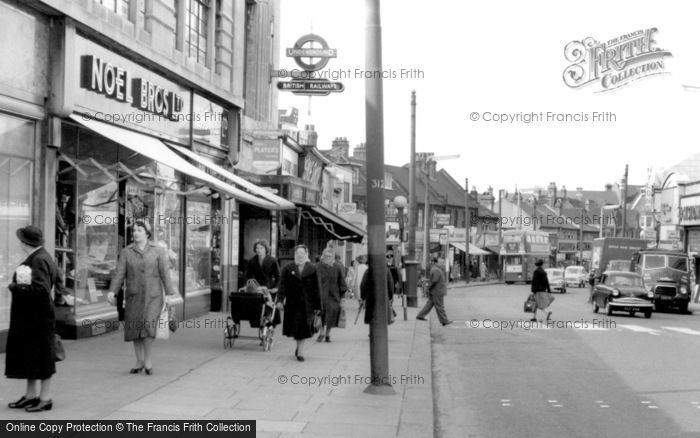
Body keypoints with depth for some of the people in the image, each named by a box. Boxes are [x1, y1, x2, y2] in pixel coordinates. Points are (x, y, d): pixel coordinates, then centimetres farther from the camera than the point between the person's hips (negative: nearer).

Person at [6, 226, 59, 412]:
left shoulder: (39, 260, -20)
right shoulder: (35, 257, 10)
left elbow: (41, 290, -28)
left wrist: (16, 286, -18)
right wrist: (21, 284, 5)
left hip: (38, 318, -10)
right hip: (28, 318, 10)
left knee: (41, 358, 1)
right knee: (28, 356, 17)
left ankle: (45, 398, 11)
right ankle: (30, 395, 28)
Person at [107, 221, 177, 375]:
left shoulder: (158, 251, 0)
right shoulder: (126, 252, 5)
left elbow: (164, 273, -4)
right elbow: (120, 274, -1)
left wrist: (170, 293, -11)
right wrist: (112, 291, -15)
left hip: (153, 296, -2)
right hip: (133, 297, 3)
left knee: (148, 326, -17)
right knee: (135, 328, 4)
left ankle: (147, 360, 0)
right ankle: (139, 362, 17)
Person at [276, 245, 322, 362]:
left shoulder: (312, 270, 3)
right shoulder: (287, 269, 4)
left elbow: (316, 290, 3)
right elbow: (282, 286, -1)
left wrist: (317, 306, 2)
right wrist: (280, 300, -14)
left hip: (306, 304, -1)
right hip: (292, 304, 1)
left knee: (302, 329, -4)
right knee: (294, 329, 7)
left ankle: (300, 351, 3)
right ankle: (299, 347, 29)